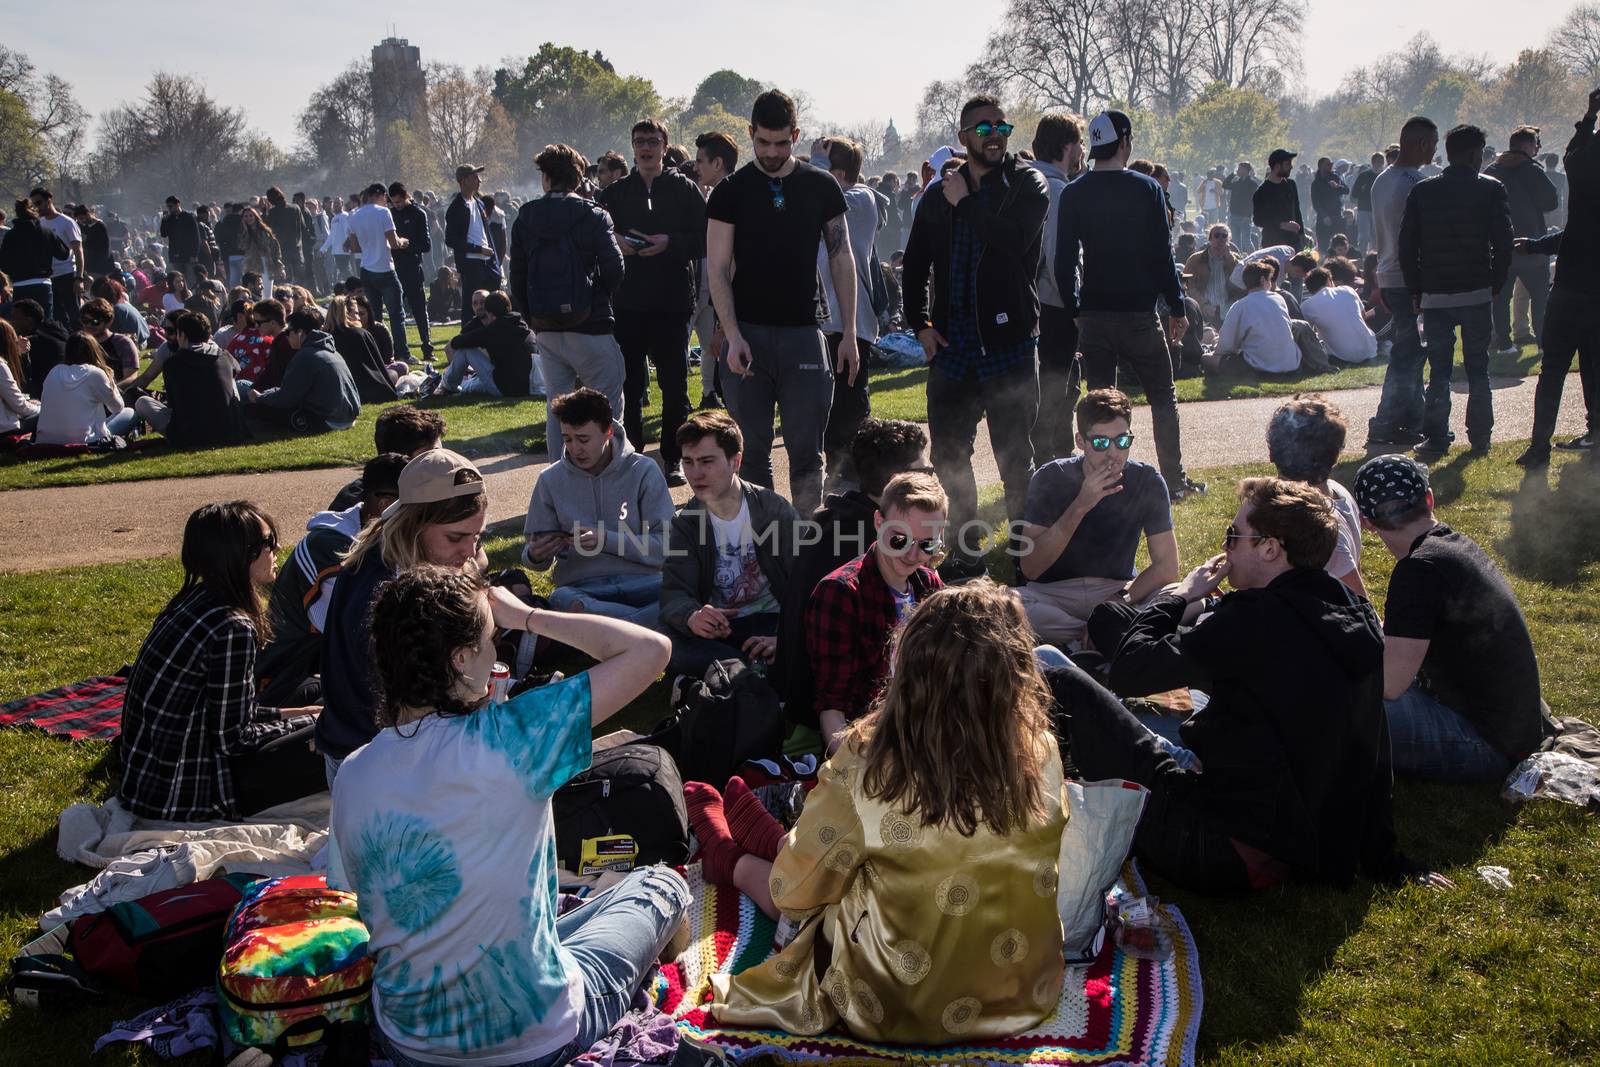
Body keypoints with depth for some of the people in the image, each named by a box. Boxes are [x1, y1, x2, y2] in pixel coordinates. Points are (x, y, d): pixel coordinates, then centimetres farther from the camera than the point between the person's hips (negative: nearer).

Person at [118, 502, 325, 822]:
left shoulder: (193, 601, 5)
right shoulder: (232, 629, -22)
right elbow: (233, 737, -16)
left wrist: (284, 714, 14)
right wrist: (306, 723, -2)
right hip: (183, 798, -9)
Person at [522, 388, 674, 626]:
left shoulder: (644, 471, 3)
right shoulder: (551, 480, 8)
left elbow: (666, 546, -4)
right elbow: (536, 553, 15)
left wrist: (607, 540, -16)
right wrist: (535, 555, -10)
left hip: (642, 581, 0)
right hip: (581, 586, 1)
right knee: (561, 599, -37)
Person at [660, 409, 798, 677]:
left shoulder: (775, 509, -3)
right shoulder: (684, 523, 5)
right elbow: (674, 592, -7)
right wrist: (691, 617, -33)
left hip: (770, 622, -3)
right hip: (717, 628, 3)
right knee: (658, 640, -32)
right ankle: (763, 671, -28)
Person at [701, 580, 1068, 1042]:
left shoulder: (867, 761, -26)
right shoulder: (1041, 752, -16)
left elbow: (796, 889, -11)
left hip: (901, 1008, -3)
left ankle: (729, 857, 56)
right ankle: (771, 839, 55)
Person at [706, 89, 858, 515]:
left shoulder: (822, 187, 7)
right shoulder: (731, 192, 3)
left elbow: (842, 260, 9)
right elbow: (717, 269, -1)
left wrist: (849, 333, 3)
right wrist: (733, 335, -12)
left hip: (804, 333, 1)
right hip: (747, 334, 0)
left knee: (807, 449, -1)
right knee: (752, 450, 4)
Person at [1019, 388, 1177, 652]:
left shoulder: (1147, 481, -7)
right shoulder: (1050, 478, -12)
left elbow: (1166, 567, -7)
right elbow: (1030, 568, -20)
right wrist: (1080, 506, -29)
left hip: (1119, 591, 1)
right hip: (1055, 594, -1)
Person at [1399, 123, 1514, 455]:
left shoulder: (1422, 192, 0)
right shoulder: (1491, 190, -4)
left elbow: (1406, 246, 0)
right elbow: (1503, 243, -6)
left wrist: (1415, 291, 8)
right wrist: (1495, 284, 7)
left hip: (1435, 294, 1)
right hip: (1477, 292, -1)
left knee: (1439, 370, 6)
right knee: (1478, 369, 10)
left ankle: (1436, 438, 5)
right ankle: (1480, 437, 13)